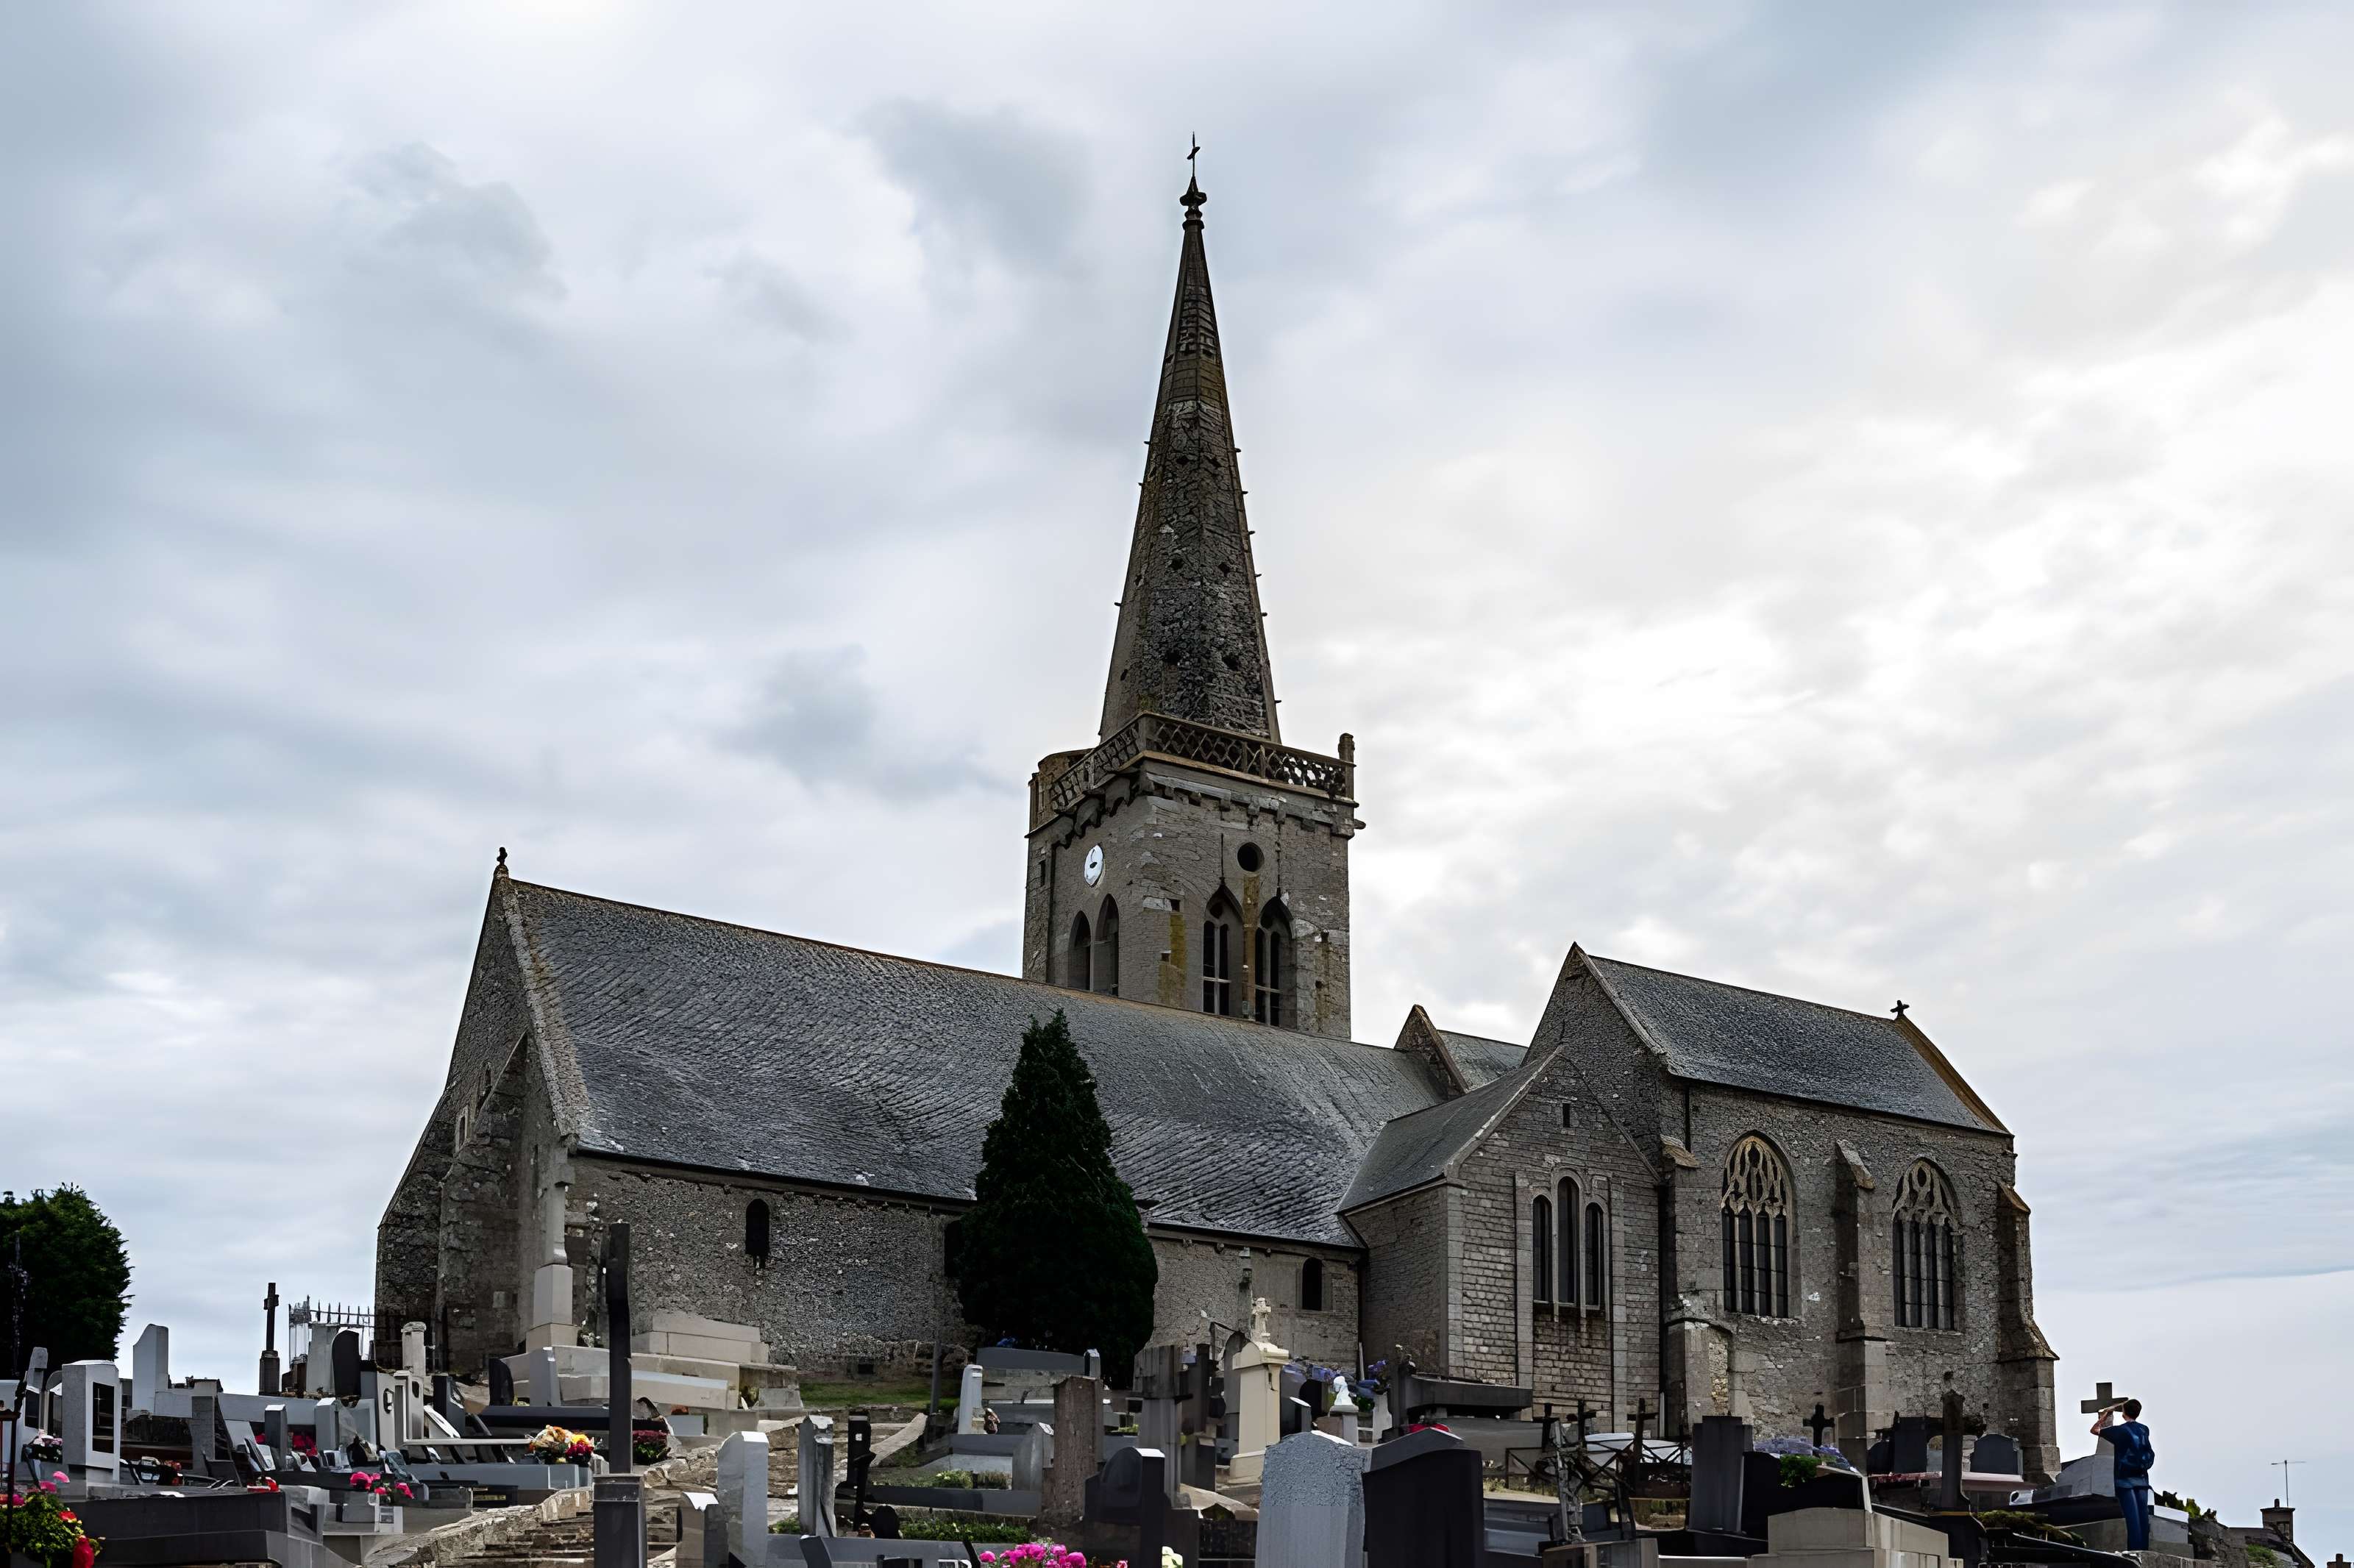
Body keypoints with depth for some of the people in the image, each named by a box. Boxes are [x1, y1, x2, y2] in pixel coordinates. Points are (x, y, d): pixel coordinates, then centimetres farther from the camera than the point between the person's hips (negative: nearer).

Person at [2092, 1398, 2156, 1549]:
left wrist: (2106, 1415, 14)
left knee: (2132, 1516, -10)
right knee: (2143, 1515, 3)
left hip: (2126, 1479, -4)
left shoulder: (2119, 1430, -7)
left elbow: (2094, 1430, 5)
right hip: (2142, 1478, 4)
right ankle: (2144, 1548, 1)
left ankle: (2134, 1549, -14)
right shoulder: (2144, 1430, 7)